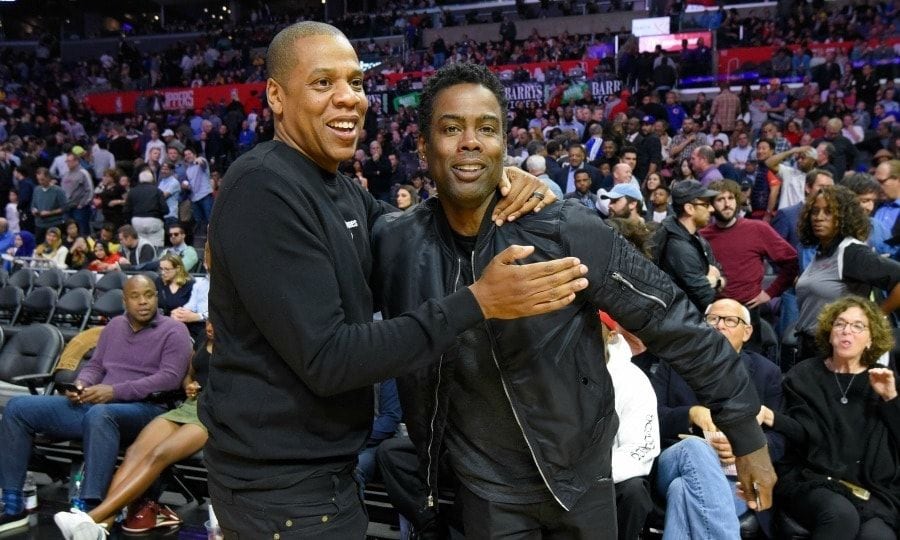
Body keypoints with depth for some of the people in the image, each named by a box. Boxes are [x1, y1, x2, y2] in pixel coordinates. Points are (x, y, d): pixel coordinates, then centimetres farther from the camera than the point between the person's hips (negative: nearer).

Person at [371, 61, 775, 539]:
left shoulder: (566, 231, -20)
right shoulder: (394, 243, -14)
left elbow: (672, 322, -12)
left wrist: (746, 430, -7)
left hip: (582, 476, 0)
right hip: (487, 488, 1)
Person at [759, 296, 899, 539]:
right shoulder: (804, 375, 8)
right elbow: (804, 434, -4)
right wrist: (771, 417, -23)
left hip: (874, 487, 2)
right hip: (812, 478, -1)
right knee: (841, 514, -34)